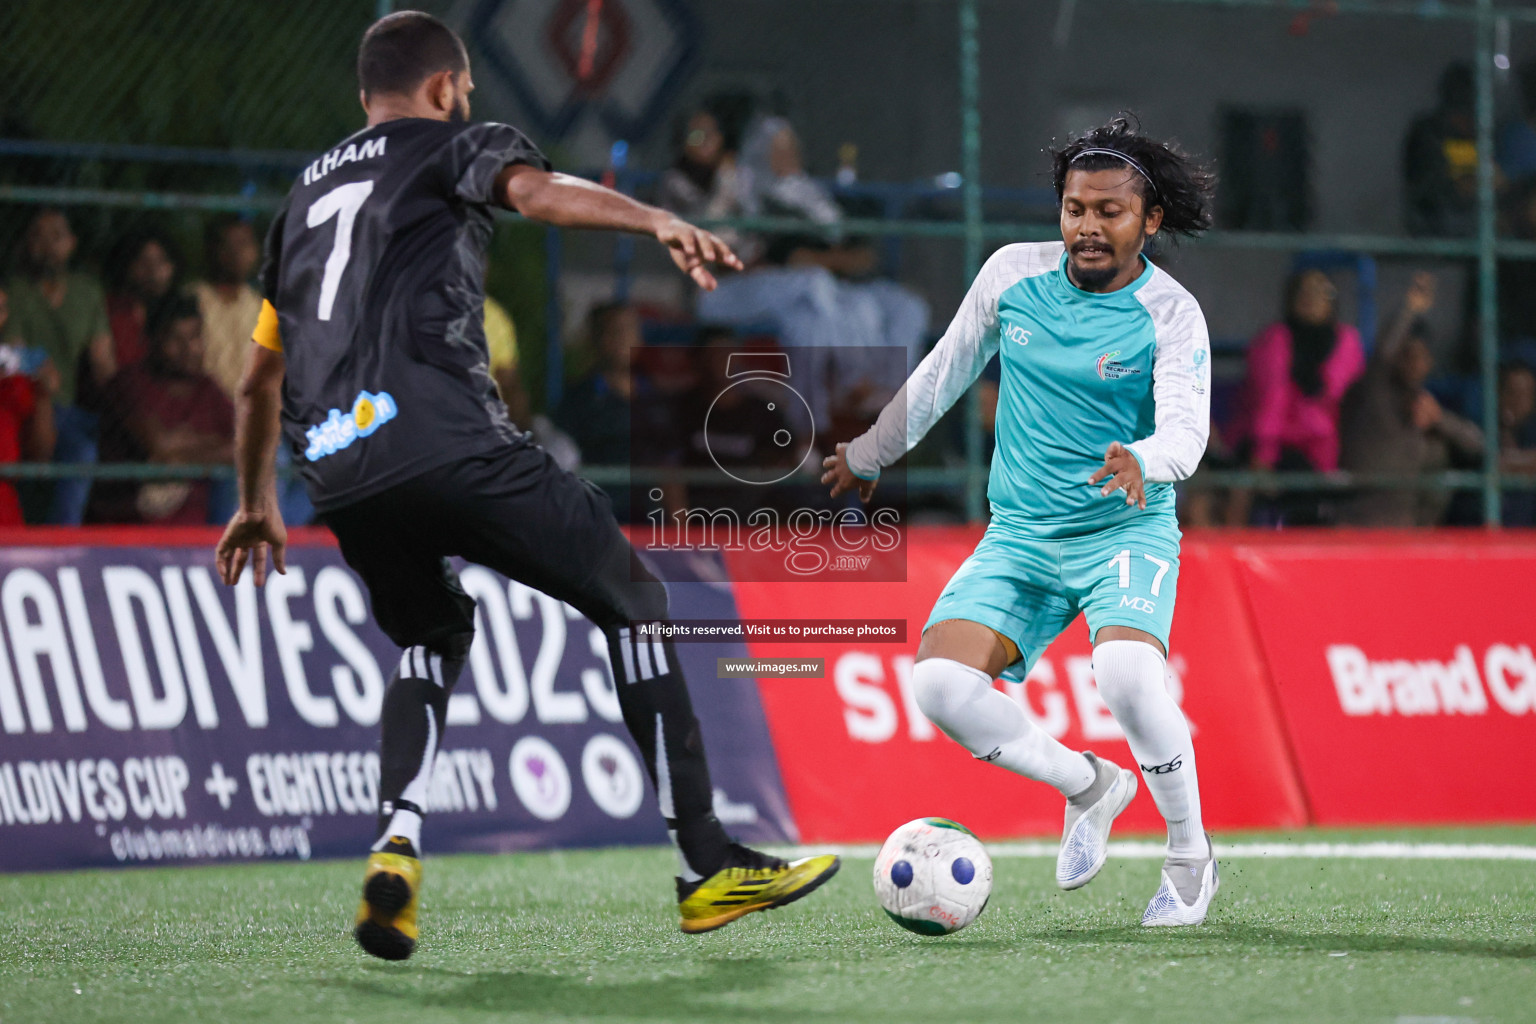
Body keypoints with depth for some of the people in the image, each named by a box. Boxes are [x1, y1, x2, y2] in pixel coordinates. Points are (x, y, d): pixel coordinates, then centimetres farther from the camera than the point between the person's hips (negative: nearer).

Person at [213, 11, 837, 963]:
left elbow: (260, 375, 38)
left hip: (338, 472, 6)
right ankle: (707, 864, 3)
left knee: (434, 637, 29)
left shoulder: (307, 195, 31)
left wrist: (257, 504, 51)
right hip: (445, 444, -6)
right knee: (635, 600, 9)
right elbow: (537, 190, -12)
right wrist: (656, 220, -28)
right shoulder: (451, 145, 13)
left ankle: (397, 842, 2)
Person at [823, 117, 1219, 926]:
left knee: (1125, 672, -33)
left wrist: (1140, 462, -45)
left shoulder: (1171, 315, -10)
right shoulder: (1013, 272, 1)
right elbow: (944, 371, 16)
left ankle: (1190, 857, -7)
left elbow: (1186, 432, -22)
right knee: (941, 682, -20)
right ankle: (1089, 785, 8)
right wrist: (871, 454, 23)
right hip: (1019, 534, 4)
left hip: (1128, 532, -4)